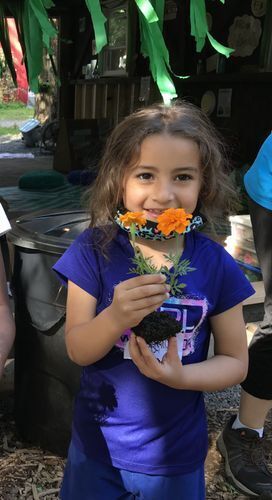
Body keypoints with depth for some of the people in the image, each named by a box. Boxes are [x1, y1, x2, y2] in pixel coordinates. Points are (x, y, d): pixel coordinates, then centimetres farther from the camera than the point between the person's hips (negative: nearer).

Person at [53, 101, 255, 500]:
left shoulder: (215, 264, -14)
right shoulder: (94, 250, -15)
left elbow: (235, 361, -6)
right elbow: (77, 350, -14)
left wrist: (181, 376, -25)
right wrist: (116, 317, -35)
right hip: (97, 444, 0)